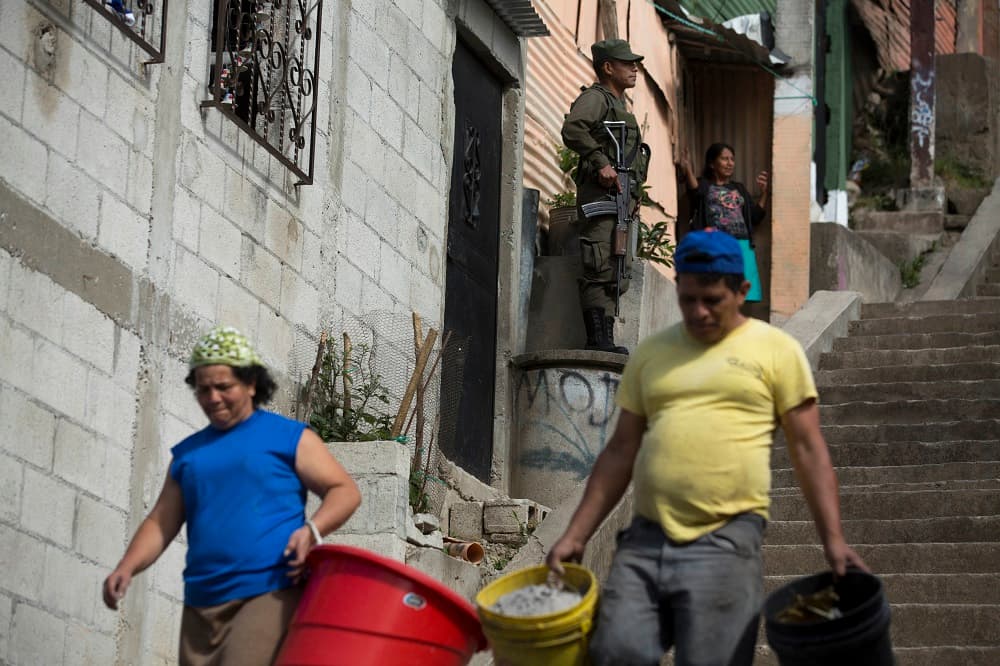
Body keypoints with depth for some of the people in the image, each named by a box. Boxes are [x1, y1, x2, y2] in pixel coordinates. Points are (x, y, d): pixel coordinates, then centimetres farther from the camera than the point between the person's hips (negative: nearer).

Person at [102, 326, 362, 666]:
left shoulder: (289, 437, 6)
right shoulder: (187, 453, 20)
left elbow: (345, 491, 3)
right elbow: (161, 522, 18)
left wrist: (311, 530, -16)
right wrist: (127, 567, 0)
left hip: (271, 595, -6)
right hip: (202, 604, 6)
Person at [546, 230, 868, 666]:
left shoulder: (776, 350, 5)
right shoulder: (650, 353, 15)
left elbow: (807, 450, 4)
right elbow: (620, 452, 17)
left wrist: (832, 539, -6)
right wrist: (576, 534, 11)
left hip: (725, 539, -3)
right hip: (645, 537, 4)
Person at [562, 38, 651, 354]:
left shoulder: (619, 105, 28)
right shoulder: (595, 98, -2)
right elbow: (573, 129, -22)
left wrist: (633, 194, 19)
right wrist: (601, 164, -23)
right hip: (601, 194, -10)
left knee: (619, 274, 7)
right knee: (601, 270, -15)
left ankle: (605, 338, 7)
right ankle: (598, 339, -19)